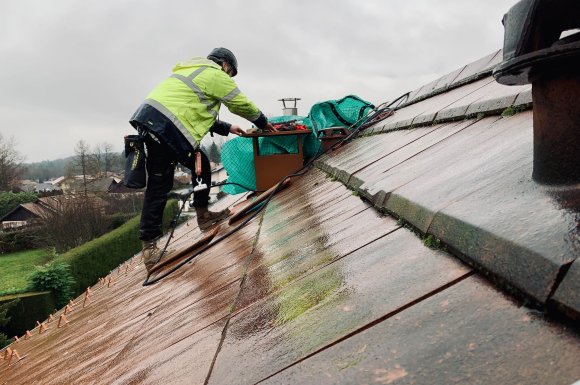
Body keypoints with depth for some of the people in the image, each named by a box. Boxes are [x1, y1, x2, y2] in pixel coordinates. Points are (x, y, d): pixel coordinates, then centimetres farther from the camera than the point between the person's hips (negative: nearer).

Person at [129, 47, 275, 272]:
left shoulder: (195, 71, 30)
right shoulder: (216, 75, 2)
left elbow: (198, 112, 32)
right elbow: (243, 105, 9)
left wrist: (226, 128, 30)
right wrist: (263, 123, 25)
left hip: (151, 120, 10)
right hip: (164, 127, -10)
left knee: (201, 165, 17)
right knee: (159, 186, -7)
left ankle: (203, 216, 24)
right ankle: (149, 244, -2)